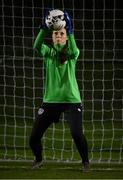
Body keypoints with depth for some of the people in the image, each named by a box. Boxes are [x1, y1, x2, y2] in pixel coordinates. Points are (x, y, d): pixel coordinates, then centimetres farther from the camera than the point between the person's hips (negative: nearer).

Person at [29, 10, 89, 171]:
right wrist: (44, 28, -32)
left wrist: (70, 31, -37)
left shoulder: (72, 53, 0)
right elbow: (36, 46, -19)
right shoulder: (49, 52, 4)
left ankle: (85, 161, 4)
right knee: (34, 137, -2)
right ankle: (38, 159, 29)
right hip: (50, 101, 2)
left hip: (71, 100, -2)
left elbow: (74, 51, -26)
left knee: (77, 134, -21)